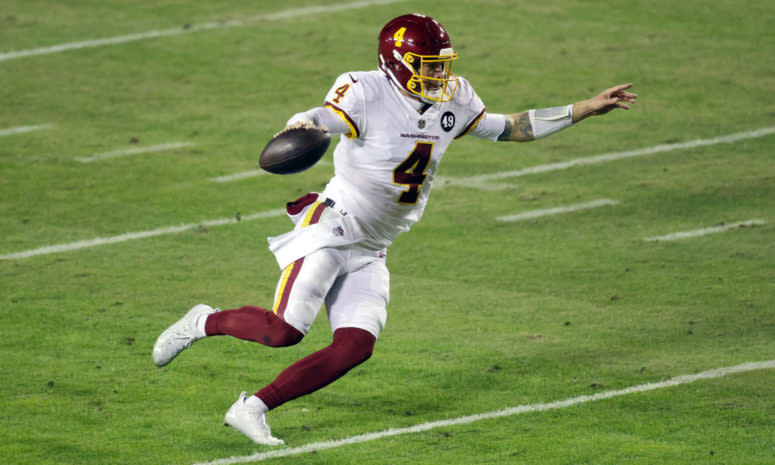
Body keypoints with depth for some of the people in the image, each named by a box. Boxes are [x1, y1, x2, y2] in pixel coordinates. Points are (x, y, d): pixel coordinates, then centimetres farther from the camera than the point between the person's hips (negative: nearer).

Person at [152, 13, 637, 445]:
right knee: (284, 331, -18)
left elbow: (510, 128, 17)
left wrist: (588, 108, 14)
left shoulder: (453, 101, 6)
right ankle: (205, 322, 10)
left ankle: (253, 409, -1)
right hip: (330, 228, -7)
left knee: (355, 347, -8)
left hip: (369, 252, 7)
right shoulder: (369, 93, -17)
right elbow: (324, 118, -33)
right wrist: (300, 128, -59)